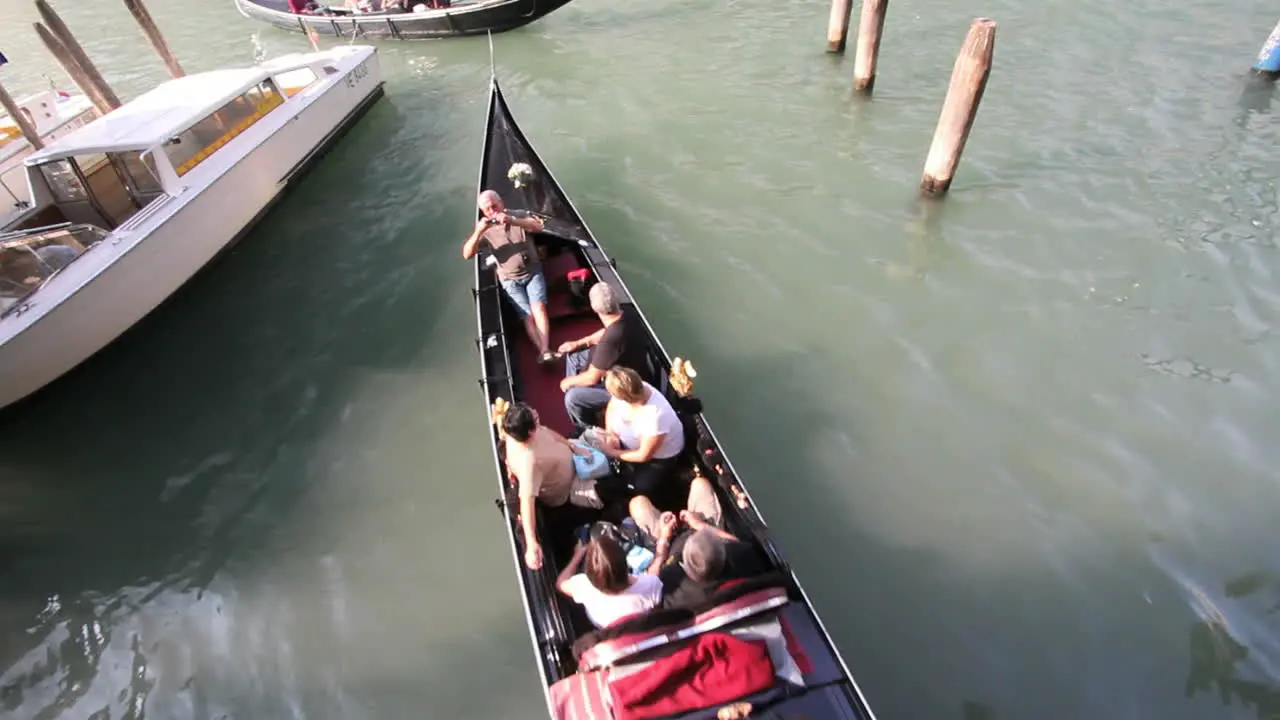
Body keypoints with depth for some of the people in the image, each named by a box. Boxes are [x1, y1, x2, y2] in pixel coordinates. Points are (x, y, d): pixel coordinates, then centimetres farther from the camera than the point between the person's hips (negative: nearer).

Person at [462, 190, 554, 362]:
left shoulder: (517, 216, -1)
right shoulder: (485, 230, -2)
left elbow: (538, 226, -24)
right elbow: (467, 255, -14)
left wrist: (513, 221, -42)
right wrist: (478, 232, -31)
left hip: (533, 272, 0)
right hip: (511, 280, 1)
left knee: (538, 307, -21)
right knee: (528, 315, -12)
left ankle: (545, 351, -30)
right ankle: (542, 351, -19)